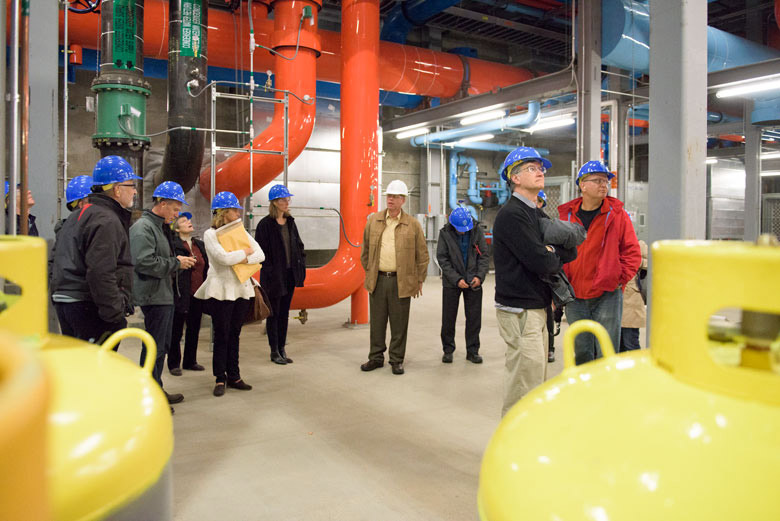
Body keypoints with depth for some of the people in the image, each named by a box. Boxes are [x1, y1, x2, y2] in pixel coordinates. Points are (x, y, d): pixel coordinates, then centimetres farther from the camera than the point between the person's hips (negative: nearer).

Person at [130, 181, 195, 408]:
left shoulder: (161, 227, 18)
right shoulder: (143, 227, -15)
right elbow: (144, 262, -25)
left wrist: (180, 262, 9)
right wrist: (176, 263, -17)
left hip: (165, 295, 11)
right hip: (154, 296, -11)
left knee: (162, 345, 18)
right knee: (154, 347, -4)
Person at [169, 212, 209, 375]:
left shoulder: (200, 244, 14)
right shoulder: (173, 245, -8)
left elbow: (206, 267, 17)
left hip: (197, 295, 7)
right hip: (181, 294, -6)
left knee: (194, 329, 15)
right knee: (176, 331, 5)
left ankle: (190, 361, 28)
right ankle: (174, 363, 17)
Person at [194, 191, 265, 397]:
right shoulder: (210, 234, -5)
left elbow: (260, 255, 3)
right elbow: (224, 257, -20)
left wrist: (244, 259, -14)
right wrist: (246, 252, -6)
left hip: (242, 290, 5)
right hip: (220, 291, -5)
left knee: (234, 335, 11)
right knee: (221, 336, 2)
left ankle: (233, 376, 19)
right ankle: (220, 379, 14)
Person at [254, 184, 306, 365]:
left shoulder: (290, 222, 10)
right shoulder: (265, 224, -10)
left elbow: (298, 245, 15)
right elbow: (261, 250, -13)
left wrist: (301, 265, 6)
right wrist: (268, 270, -18)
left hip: (290, 274, 6)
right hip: (274, 276, -6)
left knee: (284, 313, 12)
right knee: (274, 313, 4)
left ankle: (282, 349, 22)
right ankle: (274, 352, 13)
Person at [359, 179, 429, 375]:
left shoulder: (413, 225, 0)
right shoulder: (373, 221, 7)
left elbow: (422, 254, 4)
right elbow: (365, 249, 16)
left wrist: (420, 280, 2)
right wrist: (369, 271, 13)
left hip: (401, 281, -2)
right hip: (378, 280, 2)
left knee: (399, 324, 5)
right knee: (376, 322, 9)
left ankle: (397, 360, 18)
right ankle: (376, 357, 23)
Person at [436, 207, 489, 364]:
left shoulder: (477, 231, -1)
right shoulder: (445, 233, -6)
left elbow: (484, 256, 2)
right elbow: (442, 259, -7)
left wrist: (479, 276, -11)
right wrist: (456, 279, -15)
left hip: (473, 282, 1)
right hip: (451, 282, -1)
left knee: (474, 318, 5)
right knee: (448, 318, 6)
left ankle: (472, 351, 17)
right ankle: (448, 350, 20)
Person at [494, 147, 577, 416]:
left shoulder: (536, 214, 17)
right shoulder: (511, 215, -14)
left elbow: (571, 250, 12)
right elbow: (541, 263, -21)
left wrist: (551, 253, -8)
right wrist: (556, 258, 0)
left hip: (537, 307, 10)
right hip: (519, 310, -10)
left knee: (538, 380, 18)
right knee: (525, 383, -6)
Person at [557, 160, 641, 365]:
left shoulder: (617, 214, 1)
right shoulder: (566, 215, 5)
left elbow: (632, 252, 2)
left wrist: (619, 279, -8)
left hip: (607, 296, -2)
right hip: (574, 297, 2)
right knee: (581, 353, 12)